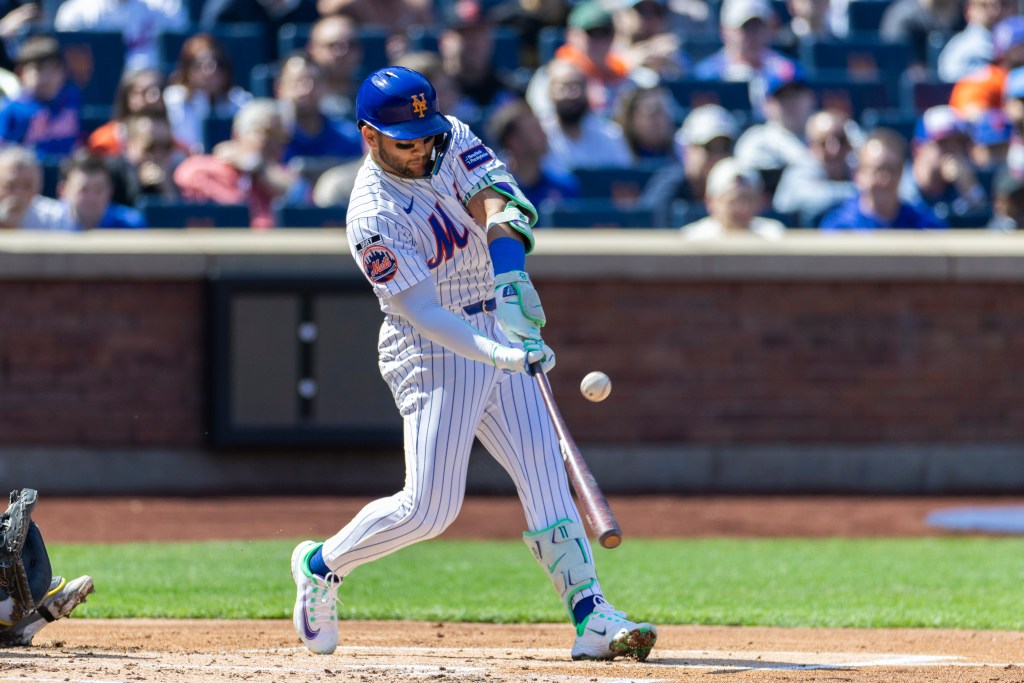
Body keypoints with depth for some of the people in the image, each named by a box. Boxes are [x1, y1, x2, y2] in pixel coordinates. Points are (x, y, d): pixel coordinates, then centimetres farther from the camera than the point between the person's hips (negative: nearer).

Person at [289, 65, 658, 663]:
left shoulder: (451, 139, -2)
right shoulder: (374, 216, -21)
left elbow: (499, 200, -16)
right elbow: (421, 311, -28)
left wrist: (510, 276, -35)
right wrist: (497, 354, -41)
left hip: (499, 332, 7)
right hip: (433, 351, -7)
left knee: (545, 475, -3)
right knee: (430, 507, -9)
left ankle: (591, 616, -8)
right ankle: (322, 565, 15)